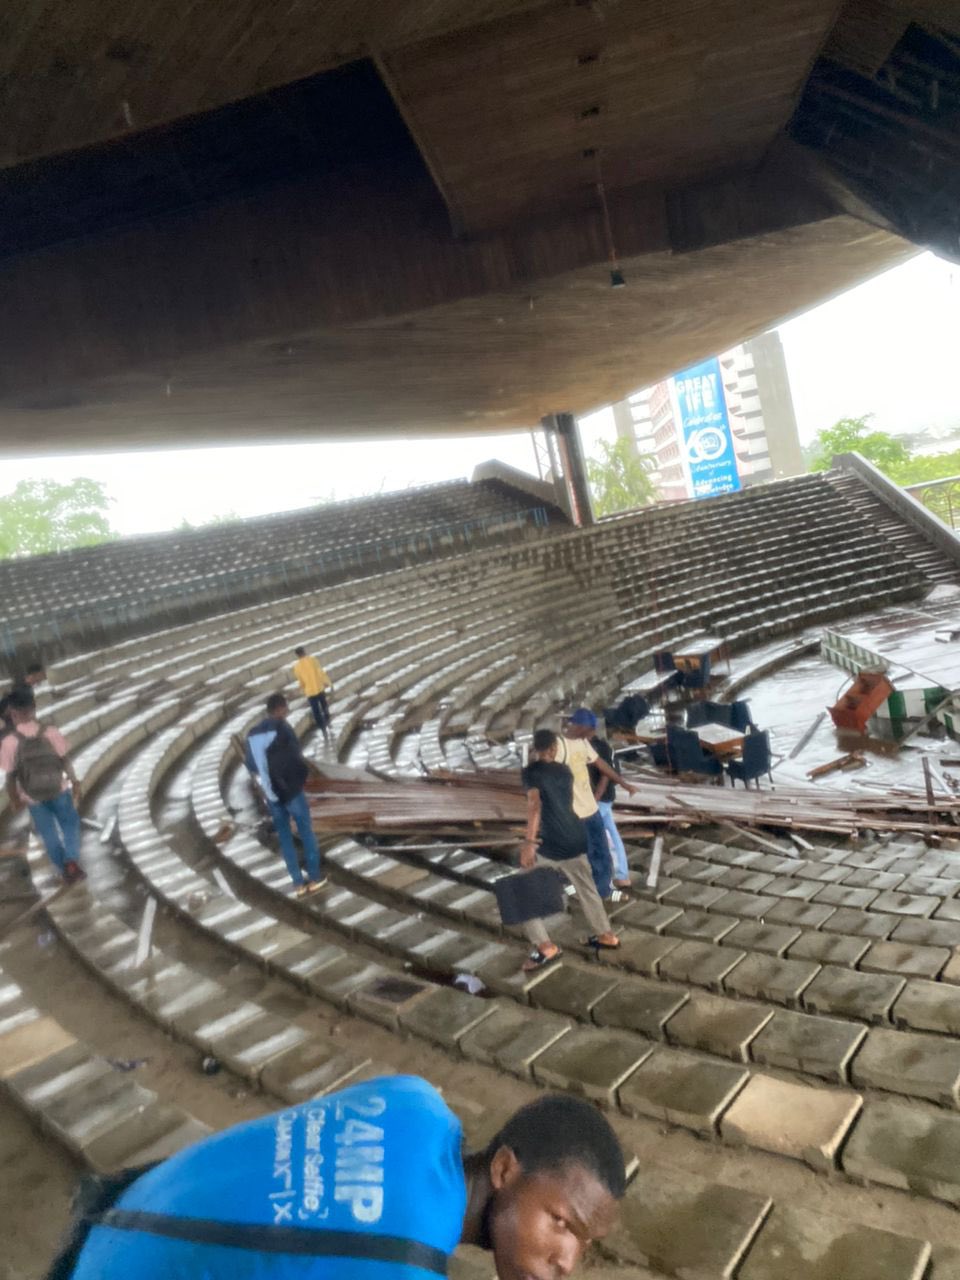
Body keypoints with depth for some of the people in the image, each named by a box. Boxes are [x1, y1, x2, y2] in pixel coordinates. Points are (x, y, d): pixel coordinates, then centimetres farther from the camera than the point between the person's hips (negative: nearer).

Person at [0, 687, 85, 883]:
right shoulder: (51, 732, -20)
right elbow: (66, 761, -9)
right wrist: (75, 784, 7)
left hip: (32, 798, 0)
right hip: (59, 790, 0)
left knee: (48, 833, 21)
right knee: (70, 825, 23)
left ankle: (65, 870, 31)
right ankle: (72, 861, 7)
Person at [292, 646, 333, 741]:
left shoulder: (296, 666, -3)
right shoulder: (312, 659, -6)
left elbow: (300, 681, 4)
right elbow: (321, 672, -7)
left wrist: (303, 691, 19)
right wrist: (328, 683, 2)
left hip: (310, 692, 0)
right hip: (319, 688, 0)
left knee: (316, 713, 5)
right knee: (324, 707, 23)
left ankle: (324, 732, 2)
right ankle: (327, 724, 28)